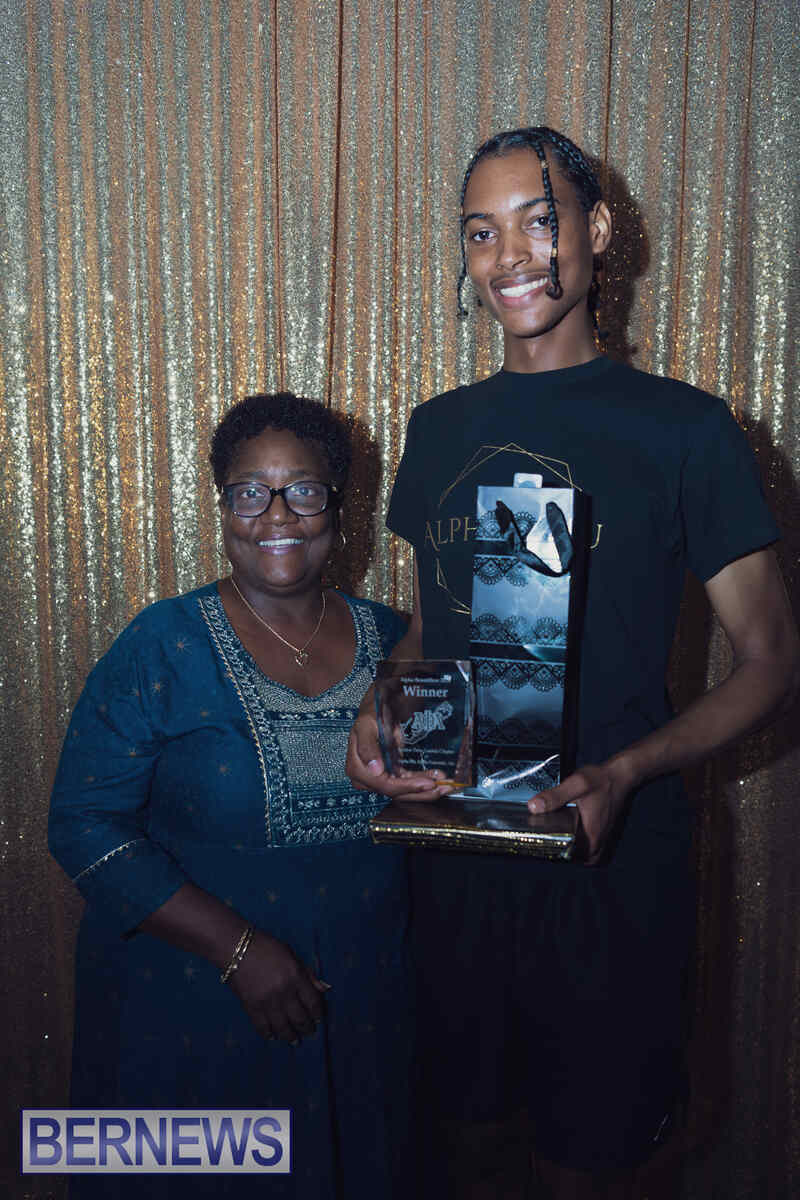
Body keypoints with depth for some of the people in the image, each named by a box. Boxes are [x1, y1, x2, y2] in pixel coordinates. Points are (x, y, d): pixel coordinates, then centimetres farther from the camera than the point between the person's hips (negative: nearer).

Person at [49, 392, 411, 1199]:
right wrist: (240, 949, -20)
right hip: (191, 1014, -3)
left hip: (359, 1005, 4)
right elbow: (86, 827, -15)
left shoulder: (390, 641, 0)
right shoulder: (164, 648, -12)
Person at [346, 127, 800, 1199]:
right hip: (454, 854, 4)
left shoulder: (683, 427, -7)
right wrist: (377, 714, -5)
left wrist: (625, 772, -22)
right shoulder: (440, 428, 7)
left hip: (611, 859, -3)